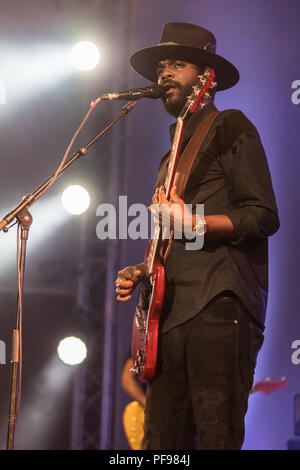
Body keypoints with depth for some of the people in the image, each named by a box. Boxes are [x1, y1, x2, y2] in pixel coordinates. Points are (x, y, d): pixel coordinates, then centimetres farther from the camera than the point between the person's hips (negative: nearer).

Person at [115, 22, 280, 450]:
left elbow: (264, 216, -8)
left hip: (219, 305, -8)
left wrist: (194, 222, -21)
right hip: (171, 312, 8)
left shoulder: (231, 129, 3)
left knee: (217, 437, -11)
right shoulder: (173, 154, 27)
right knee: (162, 442, 6)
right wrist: (141, 271, 15)